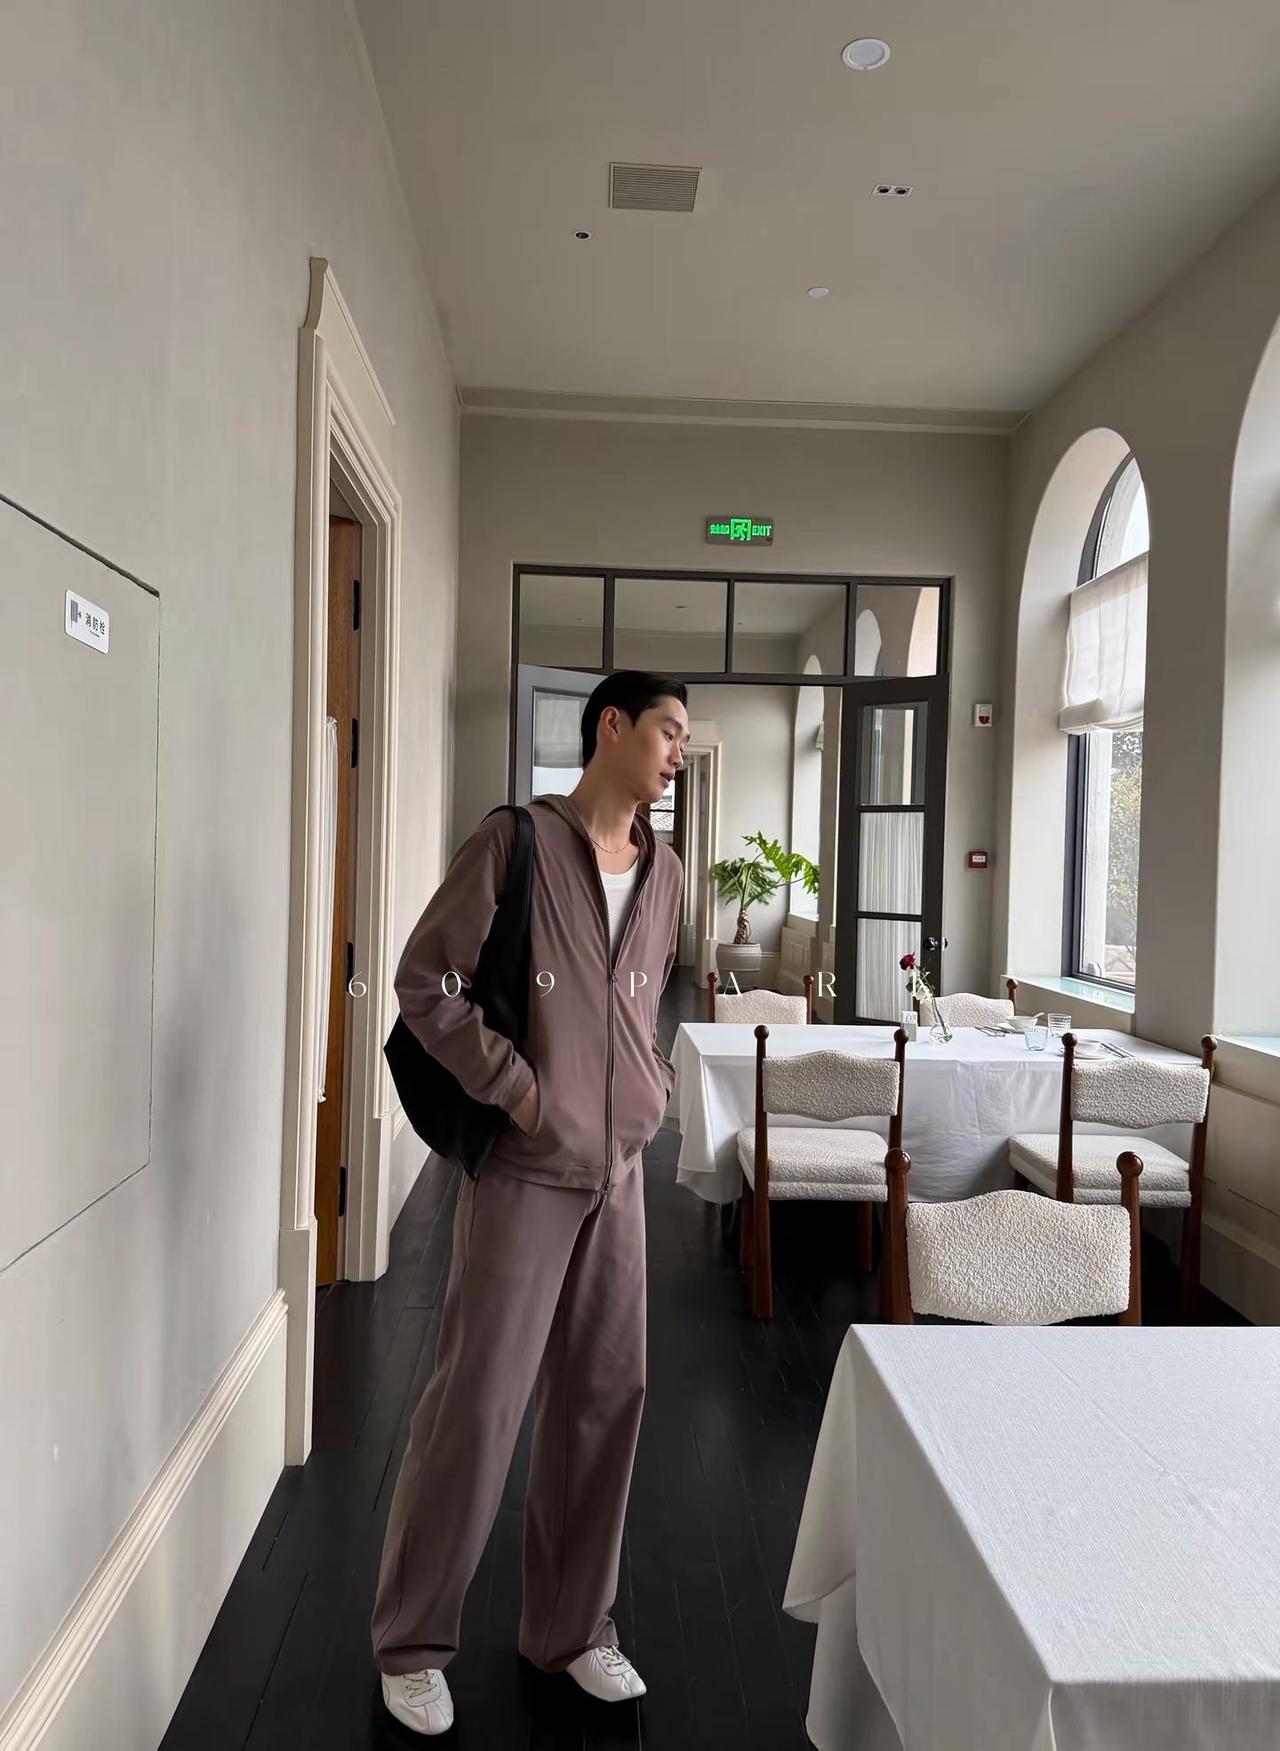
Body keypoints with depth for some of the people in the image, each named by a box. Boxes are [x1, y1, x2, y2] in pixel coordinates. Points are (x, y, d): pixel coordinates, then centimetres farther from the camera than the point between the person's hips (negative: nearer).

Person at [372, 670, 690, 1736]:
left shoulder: (665, 872, 9)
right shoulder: (516, 841, -9)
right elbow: (425, 980, -11)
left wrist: (652, 1087, 9)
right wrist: (514, 1086, -14)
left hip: (619, 1173, 6)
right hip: (525, 1170, -6)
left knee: (606, 1396, 12)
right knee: (478, 1399, 2)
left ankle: (573, 1626, 32)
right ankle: (412, 1643, 24)